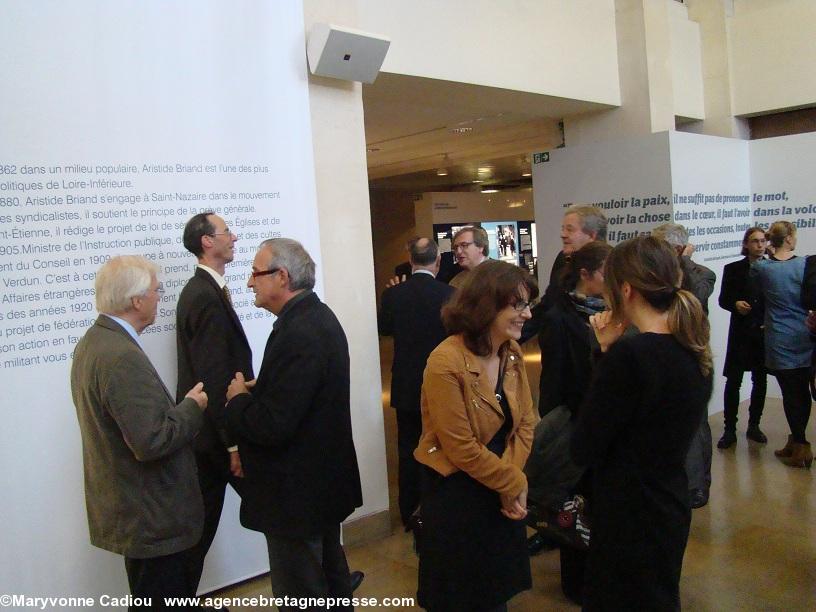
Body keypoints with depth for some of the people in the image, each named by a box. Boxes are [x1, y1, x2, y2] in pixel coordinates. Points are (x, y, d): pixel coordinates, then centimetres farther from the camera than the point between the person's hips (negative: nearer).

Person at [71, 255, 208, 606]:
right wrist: (192, 406, -14)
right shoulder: (123, 357, -26)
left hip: (126, 508, 10)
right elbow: (152, 442, -28)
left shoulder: (93, 341, 5)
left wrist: (179, 406, 9)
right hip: (150, 517, -10)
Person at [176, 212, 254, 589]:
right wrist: (235, 442, -20)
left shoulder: (199, 290, 12)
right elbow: (215, 376, -23)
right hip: (216, 433, -9)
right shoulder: (207, 297, -20)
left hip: (203, 431, 9)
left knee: (200, 525, 15)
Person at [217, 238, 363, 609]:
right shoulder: (317, 316, 6)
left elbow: (272, 426, -28)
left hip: (296, 491, -10)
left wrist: (237, 399, -11)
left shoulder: (298, 335, -26)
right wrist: (255, 391, -1)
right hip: (323, 478, 10)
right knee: (331, 579, 23)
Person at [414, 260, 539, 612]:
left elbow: (526, 421, 1)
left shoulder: (513, 352, -2)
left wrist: (513, 479, -12)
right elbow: (461, 449, -22)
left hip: (502, 492, 6)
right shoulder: (446, 364, -25)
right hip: (457, 494, -6)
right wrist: (515, 484, -12)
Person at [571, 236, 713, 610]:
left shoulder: (629, 354, -26)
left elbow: (583, 451, -20)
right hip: (671, 508, 9)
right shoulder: (694, 351, 1)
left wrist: (606, 350, -16)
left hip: (631, 521, -8)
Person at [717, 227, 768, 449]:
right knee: (733, 381, -3)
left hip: (765, 332, 2)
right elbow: (723, 299, 3)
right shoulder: (733, 269, 2)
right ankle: (729, 430, 4)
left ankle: (754, 426, 23)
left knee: (760, 380, 10)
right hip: (741, 332, -2)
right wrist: (735, 304, -17)